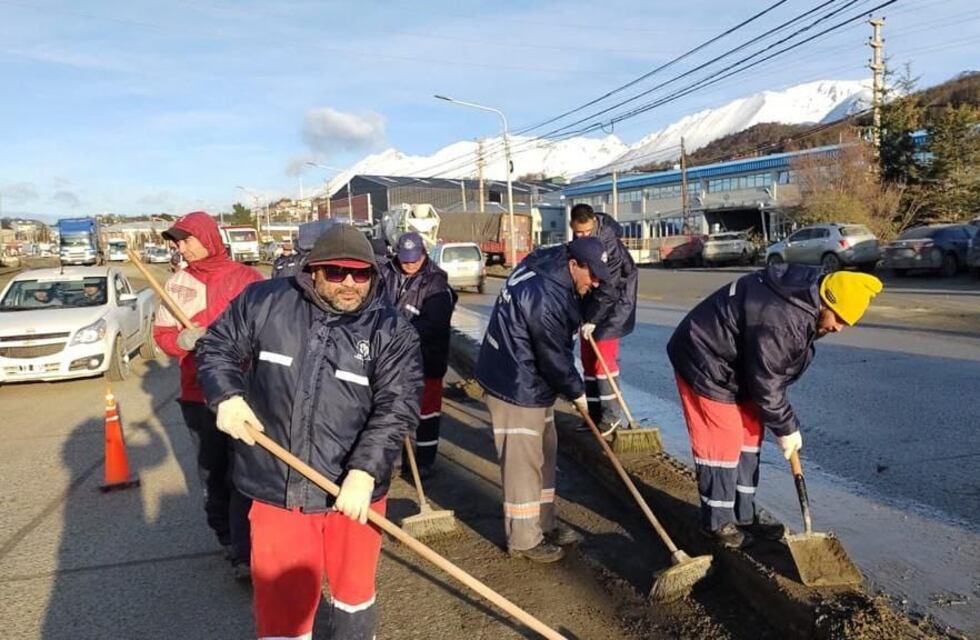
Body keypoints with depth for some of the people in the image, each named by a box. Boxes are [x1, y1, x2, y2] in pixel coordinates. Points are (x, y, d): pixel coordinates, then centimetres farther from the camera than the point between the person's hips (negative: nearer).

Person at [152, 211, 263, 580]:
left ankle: (244, 553, 0)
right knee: (212, 472, 14)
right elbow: (162, 333, 8)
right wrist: (182, 340, -13)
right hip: (197, 393, 4)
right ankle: (226, 537, 31)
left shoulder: (246, 279, -4)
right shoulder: (178, 282, 8)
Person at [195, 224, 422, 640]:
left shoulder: (392, 331, -7)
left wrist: (365, 470, -26)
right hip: (276, 489, 0)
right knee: (280, 597, 13)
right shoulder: (265, 302, -4)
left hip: (353, 489, 0)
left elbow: (396, 408, -13)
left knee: (354, 589, 22)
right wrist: (226, 396, -9)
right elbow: (217, 346, 9)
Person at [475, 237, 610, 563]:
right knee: (523, 463, 2)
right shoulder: (546, 298, -29)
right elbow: (554, 358, -20)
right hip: (516, 388, -11)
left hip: (530, 383, 11)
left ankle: (545, 524, 34)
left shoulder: (543, 266, 3)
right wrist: (577, 392, -4)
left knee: (544, 455, 19)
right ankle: (524, 540, 18)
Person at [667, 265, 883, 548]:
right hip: (705, 365, -10)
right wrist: (786, 428, -10)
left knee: (748, 438, 13)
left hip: (736, 366, 10)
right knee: (723, 444, -4)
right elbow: (765, 383, -23)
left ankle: (743, 516, 24)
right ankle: (717, 522, 13)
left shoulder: (804, 295, -3)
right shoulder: (778, 320, -34)